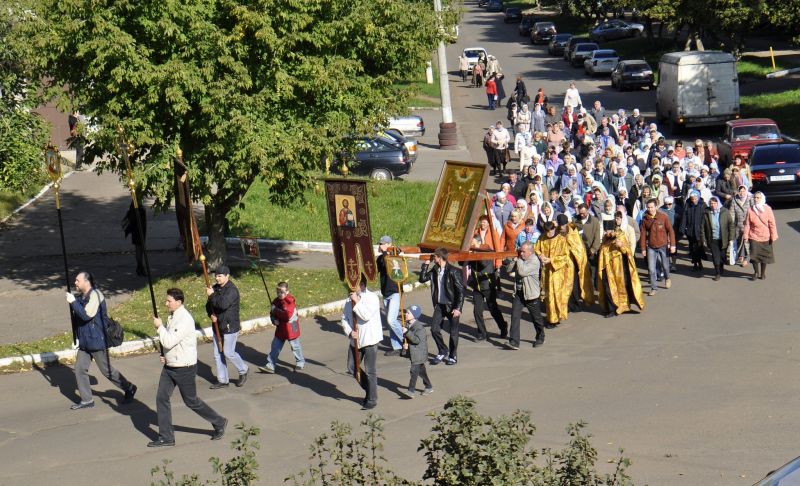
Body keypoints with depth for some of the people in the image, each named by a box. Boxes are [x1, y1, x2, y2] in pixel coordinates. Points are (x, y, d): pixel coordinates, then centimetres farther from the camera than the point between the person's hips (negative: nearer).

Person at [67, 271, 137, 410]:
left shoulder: (95, 295, -18)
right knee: (80, 369, 5)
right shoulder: (83, 297, 10)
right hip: (84, 341, 9)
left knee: (107, 370, 1)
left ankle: (129, 389, 19)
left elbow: (86, 315, -29)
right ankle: (87, 400, 13)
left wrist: (73, 302, -25)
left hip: (97, 341, -9)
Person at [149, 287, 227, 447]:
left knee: (191, 401, 4)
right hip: (169, 366, 9)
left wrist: (159, 326, -17)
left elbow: (169, 342, -28)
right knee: (161, 398, 4)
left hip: (184, 368, -9)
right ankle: (166, 437, 12)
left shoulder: (185, 320, -23)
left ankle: (219, 423, 23)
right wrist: (164, 355, 6)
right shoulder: (172, 317, 7)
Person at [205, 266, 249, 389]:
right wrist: (211, 314, -5)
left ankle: (243, 371, 18)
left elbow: (223, 304, -30)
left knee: (228, 352, -6)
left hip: (230, 327, -8)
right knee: (218, 354, 10)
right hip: (218, 326, 8)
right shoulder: (215, 288, 9)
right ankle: (222, 380, 19)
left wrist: (212, 295, -19)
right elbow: (209, 305, 16)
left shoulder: (232, 290, -16)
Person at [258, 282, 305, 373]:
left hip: (291, 329, -7)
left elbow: (288, 315, -30)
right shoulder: (276, 301, 2)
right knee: (275, 347, 5)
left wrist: (276, 310, -26)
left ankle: (300, 363, 31)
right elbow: (272, 314, 12)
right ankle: (270, 366, 8)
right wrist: (274, 320, -10)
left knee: (295, 346, 10)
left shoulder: (290, 301, -20)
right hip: (280, 329, 7)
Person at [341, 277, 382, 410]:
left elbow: (367, 315, -26)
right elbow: (344, 318, 7)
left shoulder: (372, 298, -13)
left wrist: (357, 302, -22)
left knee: (370, 371, 0)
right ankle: (369, 390, 29)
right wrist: (349, 332, -10)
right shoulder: (350, 300, 7)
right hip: (355, 339, 7)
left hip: (369, 340, -7)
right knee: (352, 368, 9)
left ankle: (372, 400, 11)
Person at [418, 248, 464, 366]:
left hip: (452, 306, -6)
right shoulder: (434, 270, 4)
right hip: (439, 305, 6)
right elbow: (422, 279, 8)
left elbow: (461, 290, -16)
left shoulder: (453, 271, -17)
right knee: (434, 328, 1)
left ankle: (453, 356, 18)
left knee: (453, 331, 4)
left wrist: (458, 308, -19)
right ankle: (443, 352, 20)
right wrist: (425, 266, -2)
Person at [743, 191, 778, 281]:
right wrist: (745, 236, 0)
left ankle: (763, 273, 25)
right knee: (754, 254, -8)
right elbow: (747, 224, 3)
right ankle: (756, 272, 13)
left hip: (765, 236, 0)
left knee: (764, 256, 7)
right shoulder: (750, 210, 0)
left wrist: (773, 236, -3)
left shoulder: (767, 209, -3)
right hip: (754, 236, 0)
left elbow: (772, 224, -1)